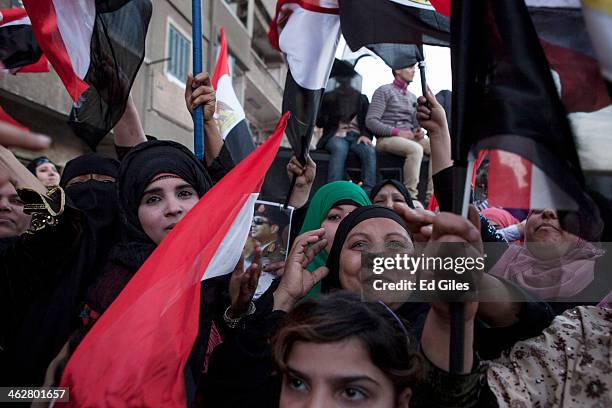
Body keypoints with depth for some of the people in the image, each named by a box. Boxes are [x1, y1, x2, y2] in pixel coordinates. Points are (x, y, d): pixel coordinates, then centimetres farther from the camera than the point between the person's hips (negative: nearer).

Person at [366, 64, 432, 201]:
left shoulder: (412, 97, 24)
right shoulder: (384, 91, 1)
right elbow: (371, 121, -9)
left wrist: (419, 131, 2)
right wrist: (397, 132, -17)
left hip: (410, 138, 7)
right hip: (387, 138, -7)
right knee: (416, 149, -35)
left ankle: (432, 196, -21)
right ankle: (411, 195, -33)